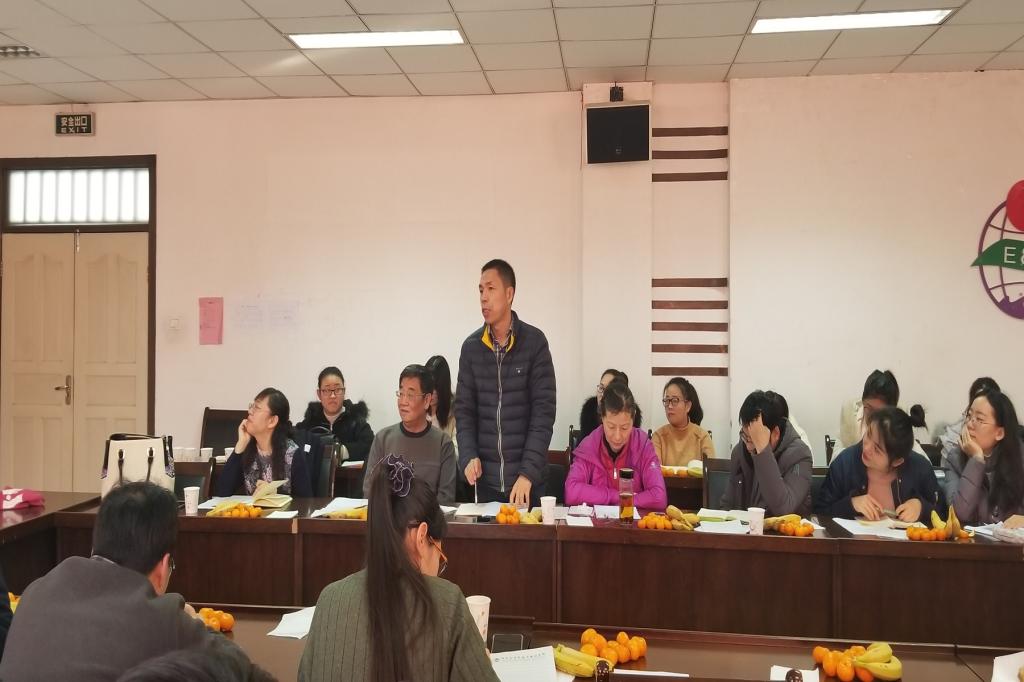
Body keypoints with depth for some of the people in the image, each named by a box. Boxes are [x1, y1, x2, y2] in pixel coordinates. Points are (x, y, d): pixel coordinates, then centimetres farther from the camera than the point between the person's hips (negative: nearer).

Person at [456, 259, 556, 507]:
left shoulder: (535, 342, -6)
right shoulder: (471, 347, 4)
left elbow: (544, 412, -9)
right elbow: (464, 410, 6)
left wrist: (528, 472, -17)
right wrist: (468, 456, -11)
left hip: (526, 480, -2)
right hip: (486, 479, 3)